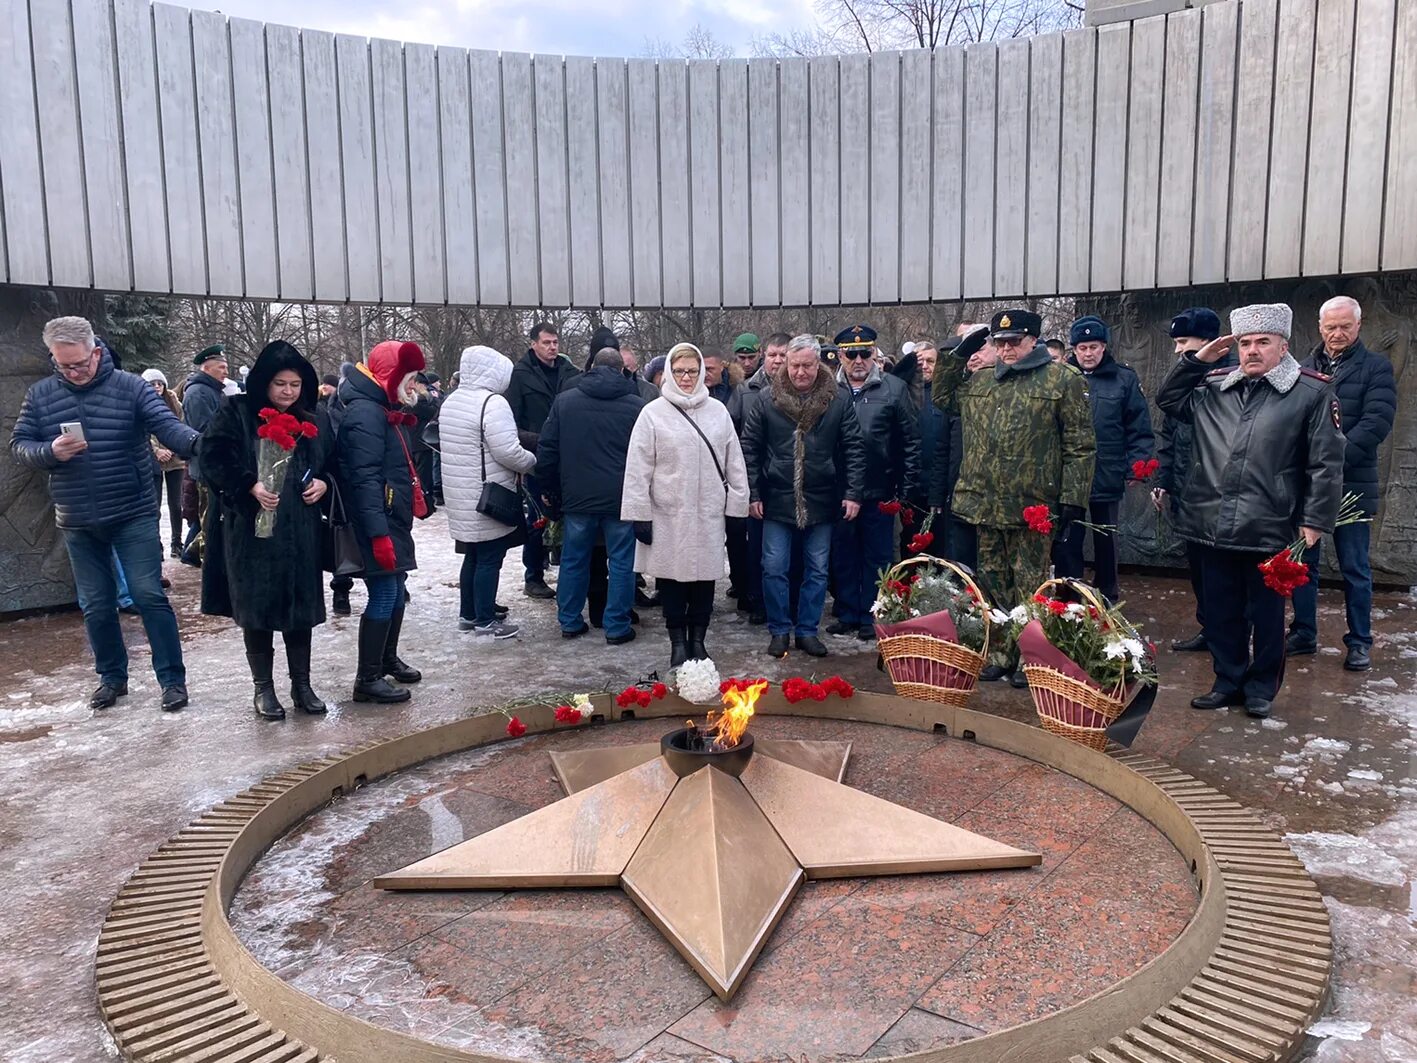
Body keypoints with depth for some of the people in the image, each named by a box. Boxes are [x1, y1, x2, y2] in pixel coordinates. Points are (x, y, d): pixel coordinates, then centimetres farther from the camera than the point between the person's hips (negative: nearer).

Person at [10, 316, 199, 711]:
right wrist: (50, 452, -17)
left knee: (149, 595, -3)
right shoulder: (40, 395, 4)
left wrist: (199, 445, -39)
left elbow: (166, 424, -19)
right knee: (96, 605, 12)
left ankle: (172, 678, 6)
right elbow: (18, 446, 6)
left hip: (134, 516, -3)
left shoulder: (130, 386, -6)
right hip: (77, 523, 4)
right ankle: (112, 677, 28)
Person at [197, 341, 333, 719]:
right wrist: (250, 486, -20)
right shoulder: (236, 413, -3)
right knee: (257, 606, 4)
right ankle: (263, 687, 18)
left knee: (301, 605, 8)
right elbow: (214, 459, -8)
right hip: (252, 529, -3)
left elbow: (333, 462, 18)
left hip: (300, 531, 3)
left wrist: (323, 483, -2)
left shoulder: (315, 420, 10)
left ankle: (301, 684, 21)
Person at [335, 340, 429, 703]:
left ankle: (388, 659, 32)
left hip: (392, 520, 10)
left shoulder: (384, 409, 17)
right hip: (377, 524, -10)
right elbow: (364, 478, -23)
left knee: (395, 591, 17)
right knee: (383, 595, -7)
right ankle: (367, 679, 0)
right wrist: (378, 533, -27)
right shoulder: (365, 413, -16)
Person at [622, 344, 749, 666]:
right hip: (668, 513, -2)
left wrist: (737, 503, 4)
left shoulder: (718, 411, 5)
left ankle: (698, 640, 23)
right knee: (672, 577, 6)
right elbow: (638, 468, -4)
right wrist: (639, 514, -7)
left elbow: (734, 462, 8)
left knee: (705, 576, 8)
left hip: (708, 513, 2)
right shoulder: (653, 413, -3)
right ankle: (678, 643, 20)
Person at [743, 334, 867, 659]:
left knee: (817, 571, 9)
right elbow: (750, 449, 2)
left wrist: (854, 493, -7)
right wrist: (752, 494, -3)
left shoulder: (838, 403, -2)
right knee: (774, 569, 3)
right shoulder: (767, 403, -1)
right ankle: (779, 630, 19)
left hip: (821, 503, 0)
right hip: (777, 501, 0)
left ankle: (807, 630, 22)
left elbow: (855, 449, 0)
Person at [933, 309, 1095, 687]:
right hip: (985, 503, 5)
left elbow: (1080, 445, -4)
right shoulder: (979, 380, 14)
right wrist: (959, 355, 15)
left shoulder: (1063, 380, -2)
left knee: (1029, 585, 2)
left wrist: (1072, 497, -10)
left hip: (1031, 506, -5)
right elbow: (943, 396, 27)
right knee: (994, 581, 13)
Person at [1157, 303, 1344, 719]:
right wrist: (1197, 360, 9)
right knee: (1221, 612, 13)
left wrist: (1315, 520, -9)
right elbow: (1168, 400, 22)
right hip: (1214, 526, 4)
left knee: (1266, 614, 9)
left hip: (1269, 530, -4)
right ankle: (1228, 682, 28)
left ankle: (1261, 688, 24)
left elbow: (1326, 463, -5)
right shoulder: (1214, 387, 11)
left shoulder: (1312, 392, -3)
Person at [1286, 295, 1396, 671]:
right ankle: (1304, 634, 22)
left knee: (1355, 568, 4)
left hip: (1351, 485, -3)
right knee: (1302, 563, 10)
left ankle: (1359, 643, 16)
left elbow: (1376, 422, -10)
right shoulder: (1303, 368, 10)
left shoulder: (1376, 367, 1)